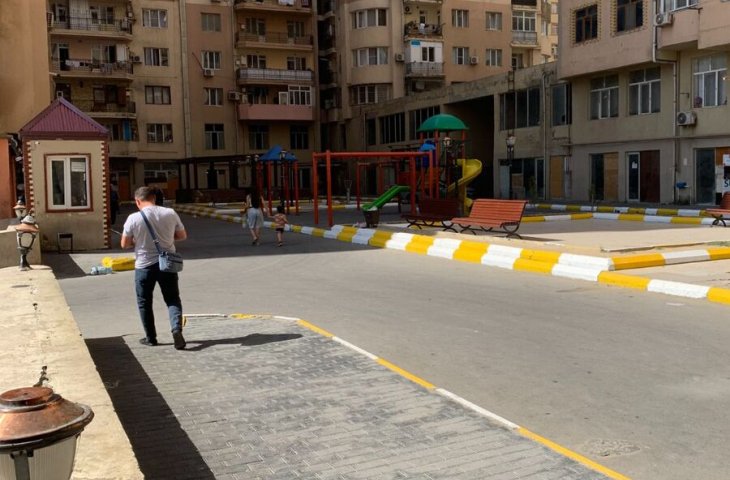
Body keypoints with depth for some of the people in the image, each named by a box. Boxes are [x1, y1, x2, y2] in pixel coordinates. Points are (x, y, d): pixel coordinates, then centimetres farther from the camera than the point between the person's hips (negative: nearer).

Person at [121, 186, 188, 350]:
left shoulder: (133, 218, -12)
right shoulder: (170, 213, -6)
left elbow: (124, 244, -3)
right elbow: (182, 236, 5)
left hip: (144, 266, -2)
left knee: (144, 303, 15)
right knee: (173, 300, 11)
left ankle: (150, 338, 22)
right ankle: (177, 329, -11)